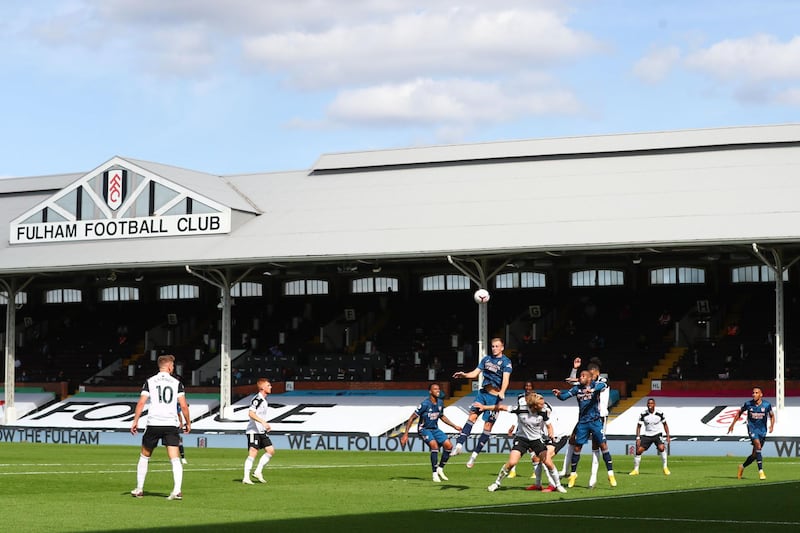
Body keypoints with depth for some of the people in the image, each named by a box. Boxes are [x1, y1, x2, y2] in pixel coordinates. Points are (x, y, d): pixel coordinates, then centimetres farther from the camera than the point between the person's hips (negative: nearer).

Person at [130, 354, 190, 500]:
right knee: (175, 459, -3)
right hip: (171, 424, 0)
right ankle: (177, 491, -18)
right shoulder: (177, 383, 5)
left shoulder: (150, 382, 4)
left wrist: (135, 421, 2)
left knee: (144, 456, 17)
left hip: (153, 424, 0)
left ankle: (139, 489, 21)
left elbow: (141, 403, -3)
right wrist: (188, 423, 13)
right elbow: (183, 405, 1)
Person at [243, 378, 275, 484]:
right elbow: (251, 413, -25)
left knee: (271, 451, 3)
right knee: (253, 453, -11)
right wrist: (263, 422, -31)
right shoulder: (257, 399, -14)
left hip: (262, 431, 9)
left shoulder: (264, 400, 16)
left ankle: (258, 471, 10)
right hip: (253, 431, -9)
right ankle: (246, 478, -8)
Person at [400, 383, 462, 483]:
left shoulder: (440, 403, -1)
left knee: (448, 445, -10)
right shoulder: (425, 404, -21)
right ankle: (435, 474, -19)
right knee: (434, 445, -29)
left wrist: (454, 426, 18)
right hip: (424, 429, -7)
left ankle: (440, 469, 9)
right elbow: (412, 418, -17)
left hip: (435, 429, 7)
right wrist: (405, 434, -18)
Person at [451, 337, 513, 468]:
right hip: (483, 392, 5)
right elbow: (475, 373, 10)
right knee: (472, 416, -9)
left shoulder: (506, 362, -6)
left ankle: (475, 455, 1)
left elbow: (506, 378, -20)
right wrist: (464, 375, -10)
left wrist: (502, 392, -37)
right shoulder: (486, 359, 12)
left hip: (495, 396, -5)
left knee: (488, 425, -4)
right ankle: (459, 445, -12)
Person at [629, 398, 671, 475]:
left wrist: (668, 436, 0)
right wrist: (638, 438, -9)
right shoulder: (643, 414, -10)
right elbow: (639, 426, -2)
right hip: (647, 435, 1)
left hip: (657, 434, -1)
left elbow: (665, 424, 5)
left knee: (661, 448, -28)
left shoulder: (659, 413, -10)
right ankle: (635, 470, 9)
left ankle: (665, 467, -13)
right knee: (639, 451, -8)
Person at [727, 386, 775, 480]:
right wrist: (732, 424, 10)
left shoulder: (767, 405, -7)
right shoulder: (748, 404, -8)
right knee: (758, 446, -26)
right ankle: (761, 471, -25)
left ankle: (742, 466, 33)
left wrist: (772, 425, -10)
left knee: (755, 454, 7)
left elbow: (772, 416, 8)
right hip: (752, 428, -2)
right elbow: (739, 413, 9)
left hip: (762, 430, 2)